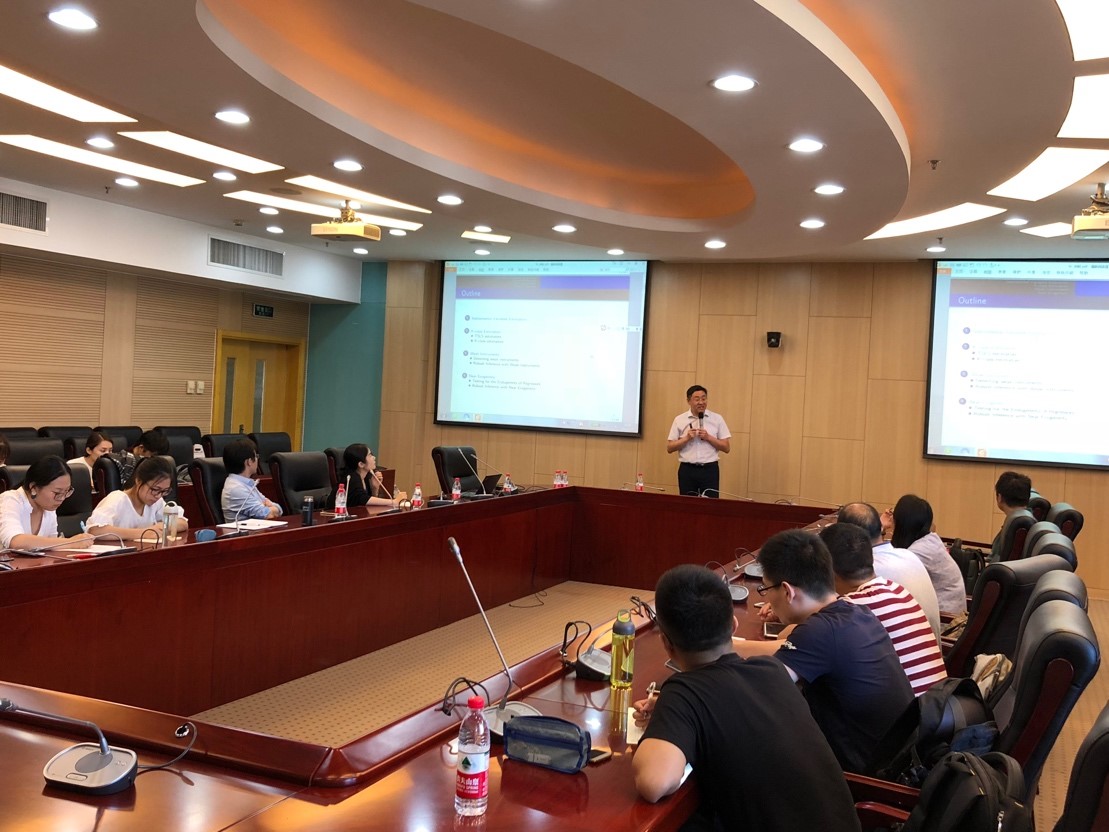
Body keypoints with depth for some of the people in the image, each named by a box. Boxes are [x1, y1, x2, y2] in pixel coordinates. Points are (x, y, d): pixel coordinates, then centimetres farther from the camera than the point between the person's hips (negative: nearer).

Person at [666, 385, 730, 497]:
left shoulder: (717, 419, 4)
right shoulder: (679, 420, 5)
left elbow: (727, 447, 2)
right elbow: (669, 448, 3)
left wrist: (708, 437, -10)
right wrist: (686, 438, -11)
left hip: (710, 470, -1)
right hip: (687, 470, 1)